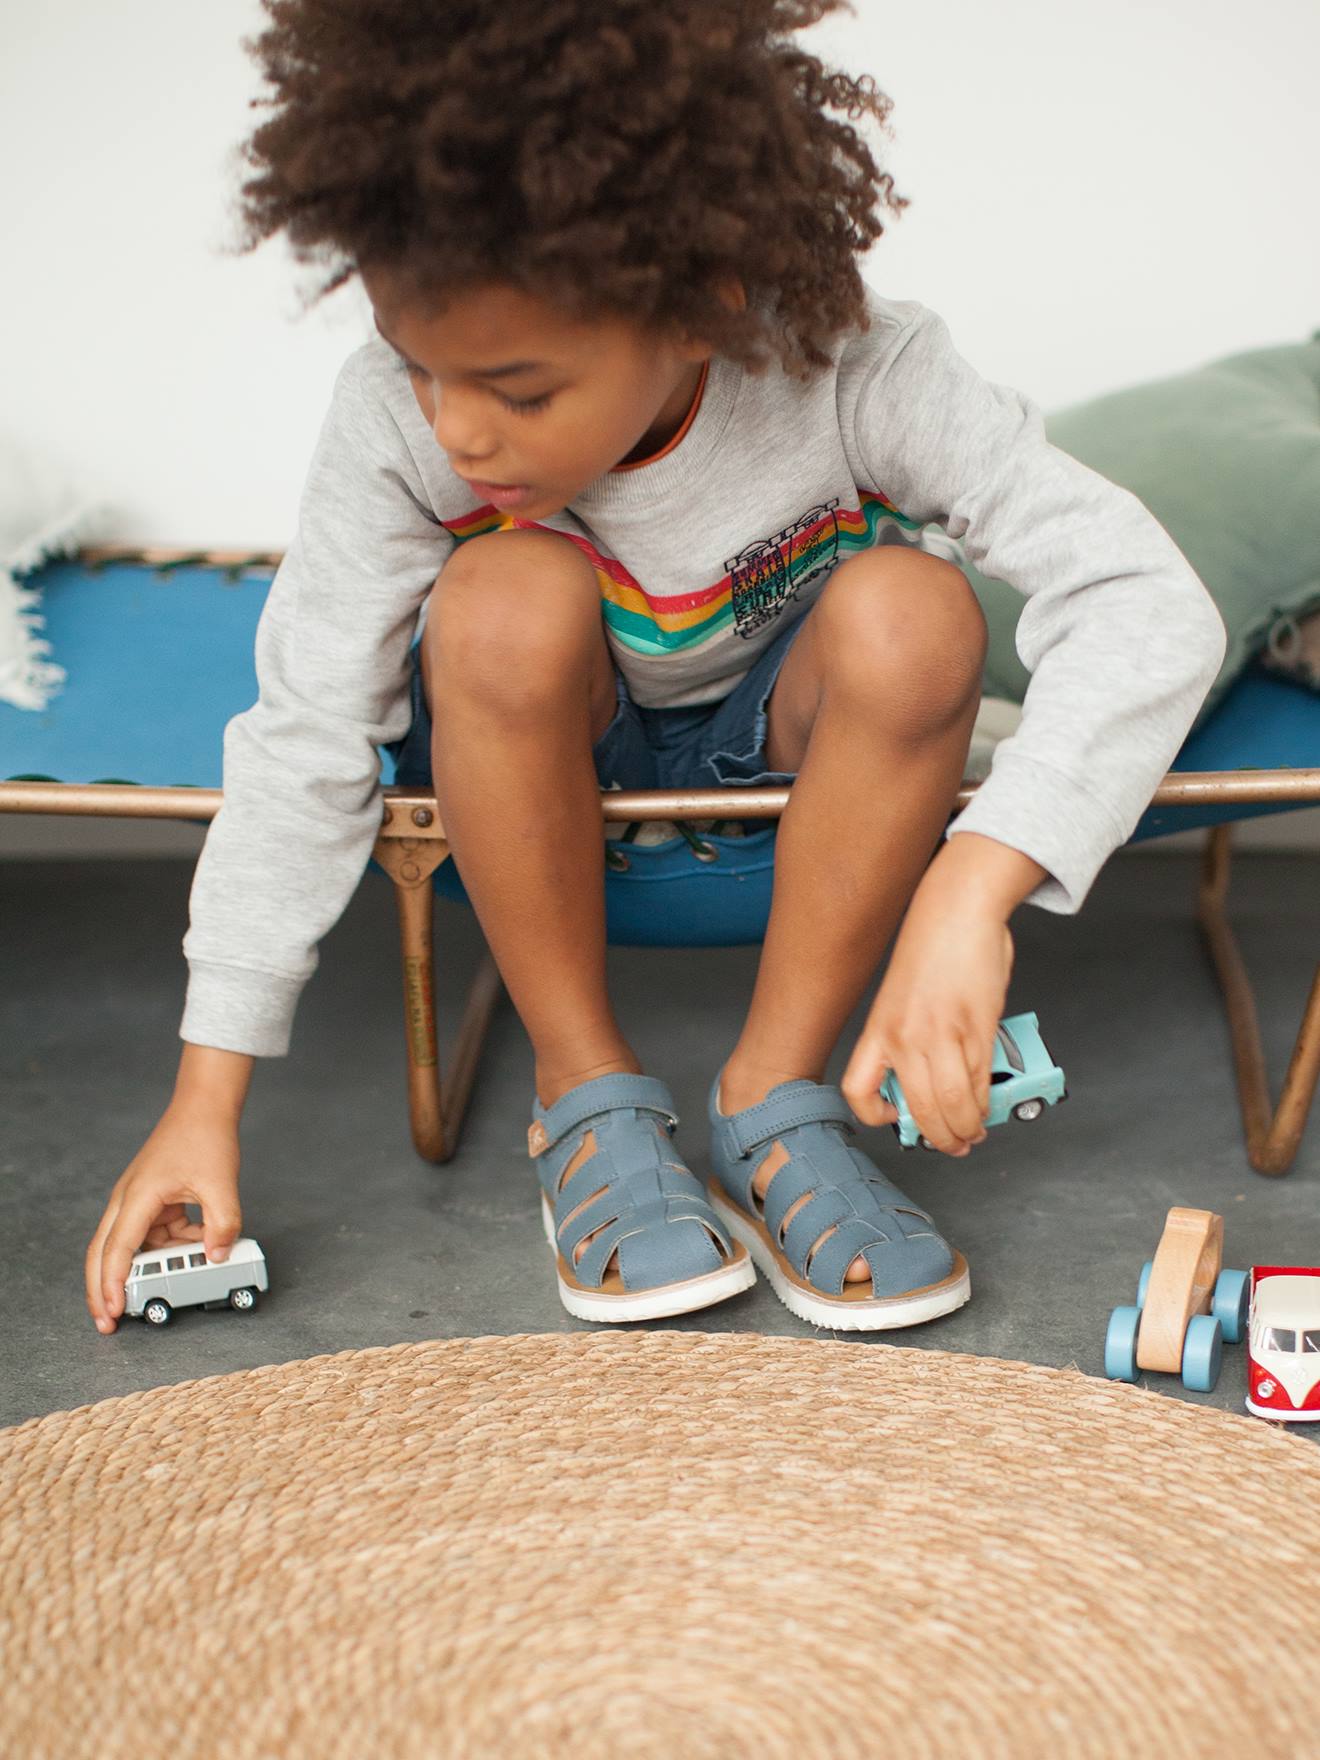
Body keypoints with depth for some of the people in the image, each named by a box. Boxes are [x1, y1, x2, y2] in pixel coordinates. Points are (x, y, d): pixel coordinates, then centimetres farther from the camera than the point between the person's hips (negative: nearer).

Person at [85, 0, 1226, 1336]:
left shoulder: (853, 373, -30)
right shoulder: (397, 415, -27)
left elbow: (1148, 603, -35)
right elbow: (306, 736, -21)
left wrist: (972, 886, -50)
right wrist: (205, 1094, -21)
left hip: (774, 727, 0)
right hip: (549, 746, 0)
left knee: (913, 611, -33)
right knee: (510, 599, -34)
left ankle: (772, 1099, -16)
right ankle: (587, 1098, -16)